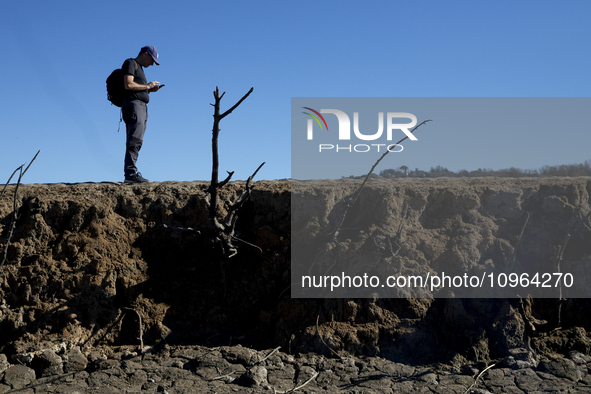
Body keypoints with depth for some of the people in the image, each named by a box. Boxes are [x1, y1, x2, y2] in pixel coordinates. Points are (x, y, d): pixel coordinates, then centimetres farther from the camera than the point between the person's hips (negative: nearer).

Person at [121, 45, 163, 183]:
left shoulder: (139, 68, 28)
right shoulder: (130, 63, -1)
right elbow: (128, 85, -15)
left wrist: (150, 90, 13)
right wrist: (147, 86, -5)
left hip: (141, 107, 10)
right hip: (133, 105, -10)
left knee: (135, 141, 3)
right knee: (135, 139, -20)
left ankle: (131, 173, 0)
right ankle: (131, 172, -27)